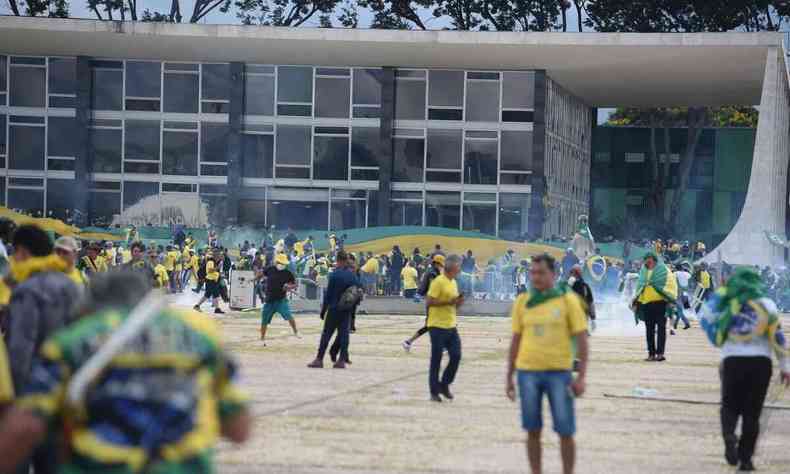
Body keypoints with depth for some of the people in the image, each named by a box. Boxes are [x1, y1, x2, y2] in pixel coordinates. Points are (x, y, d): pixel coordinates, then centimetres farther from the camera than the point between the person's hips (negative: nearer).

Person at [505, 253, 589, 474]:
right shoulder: (522, 301, 5)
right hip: (527, 371, 2)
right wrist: (509, 377, 9)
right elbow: (516, 340, 11)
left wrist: (581, 377, -9)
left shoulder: (568, 299, -3)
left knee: (565, 432, -1)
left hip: (559, 372, -2)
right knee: (533, 431, 7)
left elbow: (581, 339, -2)